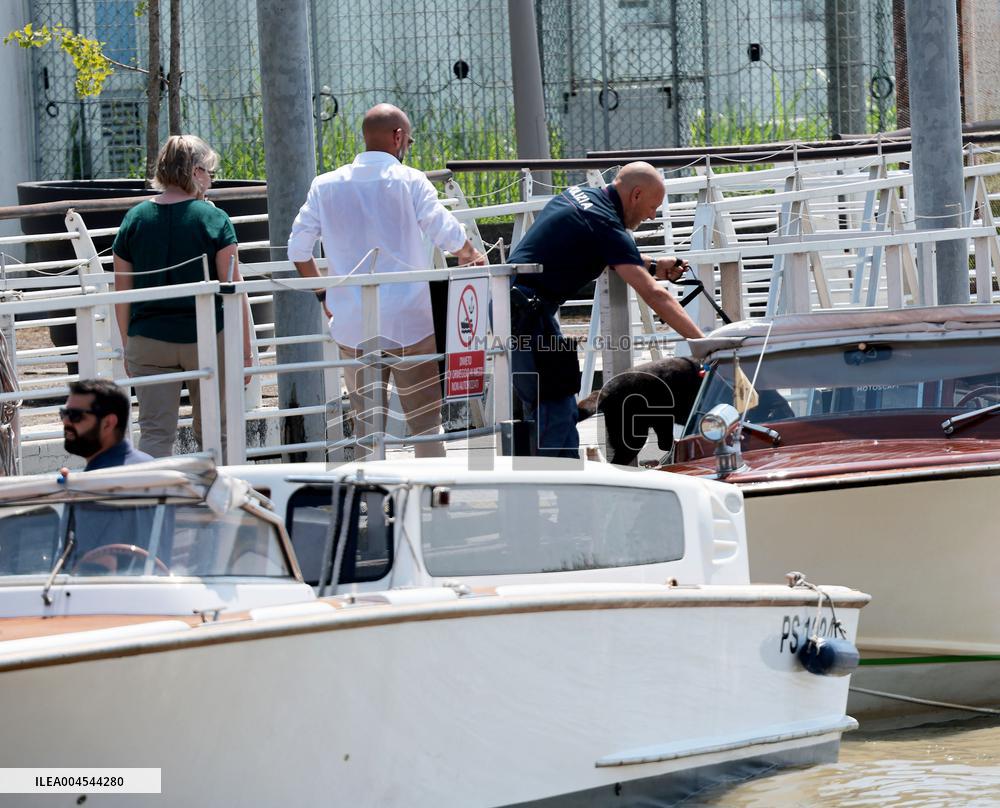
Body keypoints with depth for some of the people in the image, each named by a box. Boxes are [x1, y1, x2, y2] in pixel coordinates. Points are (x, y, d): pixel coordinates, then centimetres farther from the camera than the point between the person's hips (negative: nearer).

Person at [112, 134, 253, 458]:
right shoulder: (213, 219, -6)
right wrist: (245, 349, 0)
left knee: (154, 434, 0)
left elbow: (122, 294, 6)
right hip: (207, 340, -2)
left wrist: (127, 347, 16)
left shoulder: (134, 219, 2)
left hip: (148, 342, 2)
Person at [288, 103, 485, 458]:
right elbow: (449, 235, -8)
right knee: (425, 423, 2)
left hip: (352, 329, 3)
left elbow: (298, 248, 7)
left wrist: (323, 295, 20)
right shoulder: (409, 180, -4)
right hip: (408, 323, -3)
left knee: (367, 429, 7)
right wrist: (471, 255, 14)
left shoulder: (326, 186, 6)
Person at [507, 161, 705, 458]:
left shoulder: (578, 195, 12)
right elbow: (654, 295, -19)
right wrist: (703, 342, -19)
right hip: (528, 310, -10)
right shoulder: (606, 226, -16)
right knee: (554, 410, -9)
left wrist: (652, 267, 19)